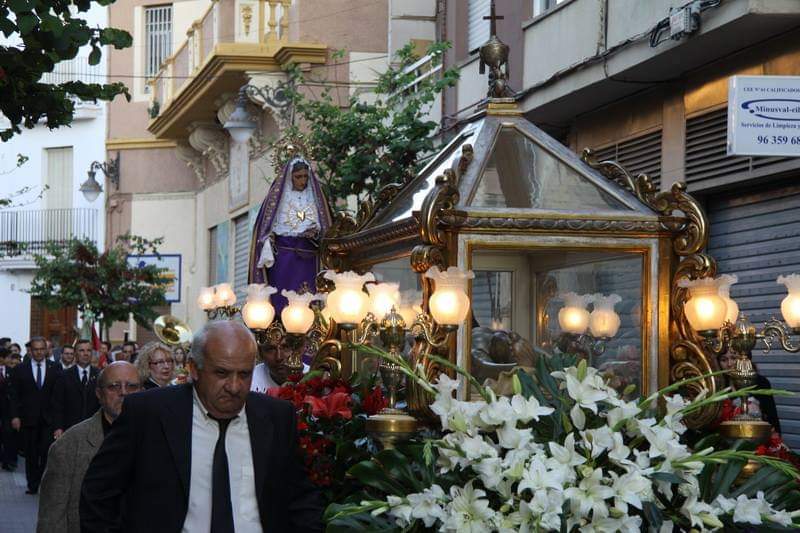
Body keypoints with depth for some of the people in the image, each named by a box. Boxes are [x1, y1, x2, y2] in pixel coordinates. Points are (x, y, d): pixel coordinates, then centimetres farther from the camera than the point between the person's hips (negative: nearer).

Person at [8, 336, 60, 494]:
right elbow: (14, 395, 3)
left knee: (47, 452, -9)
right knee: (31, 455, 6)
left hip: (48, 418, -1)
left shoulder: (55, 369, 4)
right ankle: (32, 485, 14)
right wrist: (15, 416, -6)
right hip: (28, 419, 1)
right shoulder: (20, 370, 4)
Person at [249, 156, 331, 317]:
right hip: (283, 252, -2)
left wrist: (315, 232, -8)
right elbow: (267, 225, 3)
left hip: (308, 257, 2)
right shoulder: (278, 195, 7)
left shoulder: (314, 197, 14)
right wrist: (268, 245, -11)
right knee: (282, 298, -10)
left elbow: (324, 227, 14)